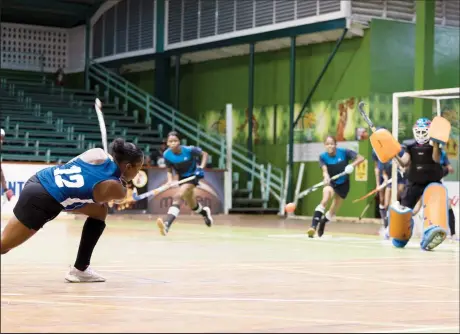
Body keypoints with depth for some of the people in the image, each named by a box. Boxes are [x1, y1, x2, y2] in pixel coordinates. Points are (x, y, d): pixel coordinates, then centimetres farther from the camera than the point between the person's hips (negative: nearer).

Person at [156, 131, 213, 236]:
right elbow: (169, 170, -2)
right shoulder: (167, 155, -16)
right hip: (182, 178, 6)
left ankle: (166, 225, -45)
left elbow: (204, 154, -9)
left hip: (192, 176, -6)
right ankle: (204, 212, 58)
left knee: (178, 197, -30)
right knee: (192, 206, 20)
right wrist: (170, 180, -23)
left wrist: (201, 167, -23)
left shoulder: (188, 150, -25)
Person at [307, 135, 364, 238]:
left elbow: (361, 158, -19)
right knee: (325, 200, -33)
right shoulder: (323, 156, -14)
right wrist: (326, 176, -50)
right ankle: (313, 226, -38)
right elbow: (325, 170, -27)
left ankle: (322, 223, 40)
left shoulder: (344, 152, -17)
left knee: (332, 212, 8)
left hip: (343, 184, 1)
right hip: (331, 183, -1)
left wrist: (352, 165, -37)